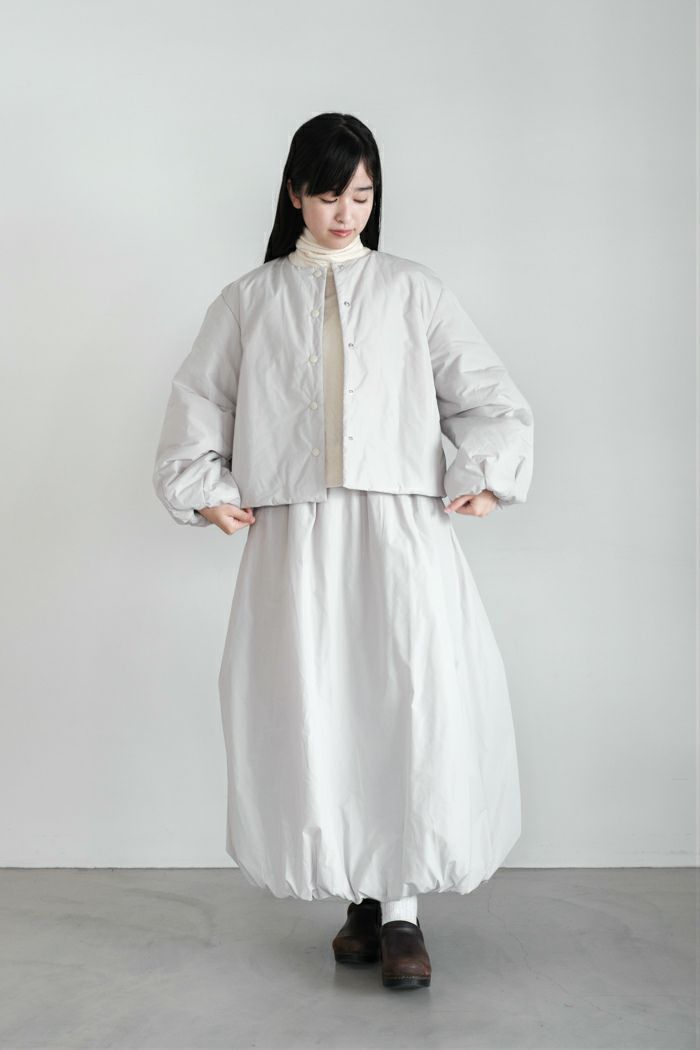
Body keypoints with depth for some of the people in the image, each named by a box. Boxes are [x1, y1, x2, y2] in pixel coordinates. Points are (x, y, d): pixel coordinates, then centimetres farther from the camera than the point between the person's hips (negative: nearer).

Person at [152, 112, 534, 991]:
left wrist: (486, 476, -2)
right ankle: (361, 898, 16)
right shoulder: (249, 301, 12)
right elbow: (198, 402, 16)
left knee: (416, 703, -10)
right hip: (295, 535, 1)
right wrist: (205, 489, 2)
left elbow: (487, 397, 11)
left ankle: (401, 909, 1)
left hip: (401, 528, 0)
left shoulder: (413, 291, 11)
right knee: (316, 713, 0)